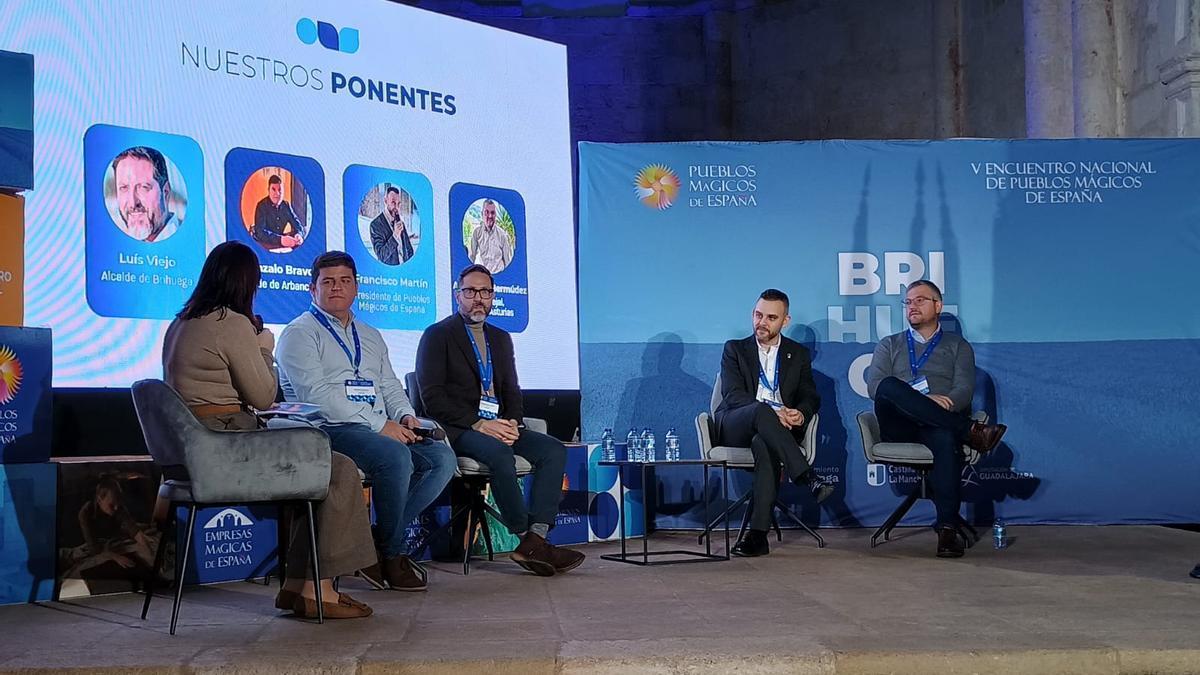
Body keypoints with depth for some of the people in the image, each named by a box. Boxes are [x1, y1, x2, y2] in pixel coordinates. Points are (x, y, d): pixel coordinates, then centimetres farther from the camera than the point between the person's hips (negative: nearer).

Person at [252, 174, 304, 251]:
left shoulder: (286, 205, 3)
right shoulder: (262, 206, -15)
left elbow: (296, 224, 4)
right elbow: (260, 232, -25)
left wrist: (299, 234, -21)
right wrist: (280, 239, -40)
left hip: (280, 238, 6)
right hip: (263, 243, -6)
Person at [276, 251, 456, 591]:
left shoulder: (371, 337, 27)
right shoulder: (300, 333, 3)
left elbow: (390, 385, 25)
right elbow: (317, 394, -11)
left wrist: (405, 416, -1)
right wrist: (380, 425, -16)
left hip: (384, 430, 7)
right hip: (329, 431, -7)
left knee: (442, 458, -15)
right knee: (396, 457, -33)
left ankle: (377, 542, -11)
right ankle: (392, 554, -13)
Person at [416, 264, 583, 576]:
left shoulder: (501, 339, 21)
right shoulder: (437, 336, 1)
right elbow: (432, 396, -9)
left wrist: (513, 423, -4)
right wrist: (477, 423, -18)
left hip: (496, 425, 7)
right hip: (456, 429, -7)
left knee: (553, 449, -16)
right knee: (499, 453, -35)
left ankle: (535, 539, -26)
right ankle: (527, 539, -23)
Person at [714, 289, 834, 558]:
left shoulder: (798, 354, 19)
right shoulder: (734, 349, 13)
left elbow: (811, 397, 11)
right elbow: (733, 395, -3)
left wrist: (801, 413, -15)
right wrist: (773, 412, -20)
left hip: (780, 428, 1)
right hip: (735, 428, -1)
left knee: (764, 444, -38)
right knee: (760, 410, -38)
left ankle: (758, 533, -44)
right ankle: (808, 478, -44)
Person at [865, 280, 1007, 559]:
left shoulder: (958, 346, 22)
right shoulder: (889, 345, 24)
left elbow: (964, 390, 6)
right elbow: (874, 386, 4)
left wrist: (943, 404, -19)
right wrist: (924, 401, -13)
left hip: (941, 425, -1)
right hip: (899, 427, 1)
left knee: (946, 439, -38)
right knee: (888, 387, -32)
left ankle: (947, 528, -42)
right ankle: (970, 431, -29)